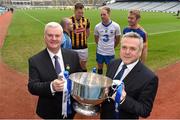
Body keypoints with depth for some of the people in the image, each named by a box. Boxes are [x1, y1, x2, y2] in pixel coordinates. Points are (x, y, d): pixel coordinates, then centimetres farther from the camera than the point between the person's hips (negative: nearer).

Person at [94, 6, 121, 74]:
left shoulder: (116, 26, -12)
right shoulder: (97, 26, -8)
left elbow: (117, 39, 2)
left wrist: (112, 47, 9)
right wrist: (101, 46, 10)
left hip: (110, 53, -2)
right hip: (100, 52, 2)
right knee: (99, 68, 17)